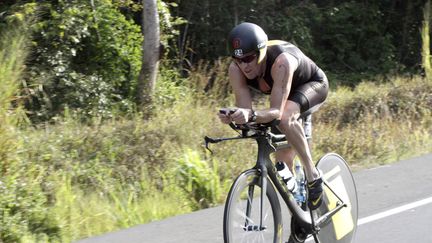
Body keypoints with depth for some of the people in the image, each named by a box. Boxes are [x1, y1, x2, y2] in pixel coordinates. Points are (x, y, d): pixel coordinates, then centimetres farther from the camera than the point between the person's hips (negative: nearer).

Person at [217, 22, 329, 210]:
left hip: (313, 85, -6)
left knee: (285, 117, -38)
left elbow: (277, 111, -46)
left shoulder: (281, 61, -43)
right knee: (283, 160, 6)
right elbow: (245, 111, -28)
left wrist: (252, 115, -64)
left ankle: (313, 175, -22)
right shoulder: (236, 69, -27)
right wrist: (232, 117, -50)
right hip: (284, 93, 6)